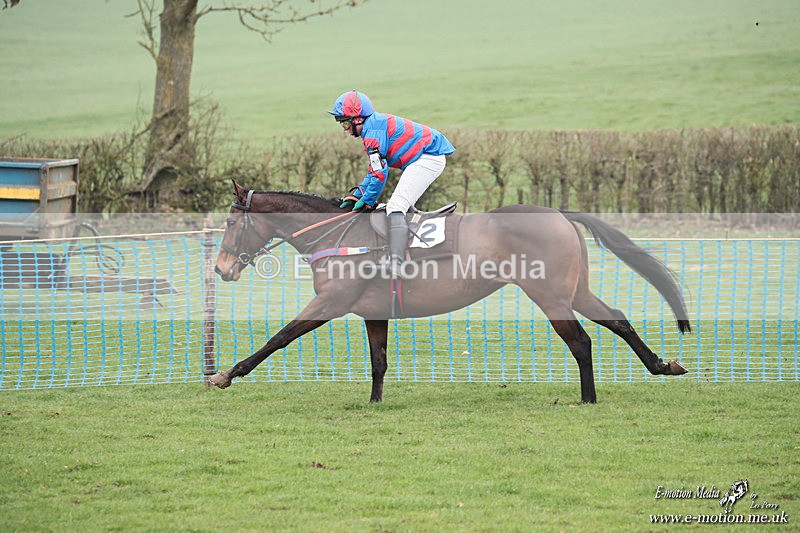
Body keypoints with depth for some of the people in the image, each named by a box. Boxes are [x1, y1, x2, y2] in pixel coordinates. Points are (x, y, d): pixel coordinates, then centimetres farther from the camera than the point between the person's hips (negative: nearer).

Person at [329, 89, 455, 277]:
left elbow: (380, 171, -18)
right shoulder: (376, 124, 18)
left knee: (396, 207, -21)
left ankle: (395, 264, -36)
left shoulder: (373, 129, -15)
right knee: (403, 206, 24)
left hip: (428, 158, -11)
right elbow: (375, 168, 23)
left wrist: (367, 200, -7)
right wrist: (359, 193, 15)